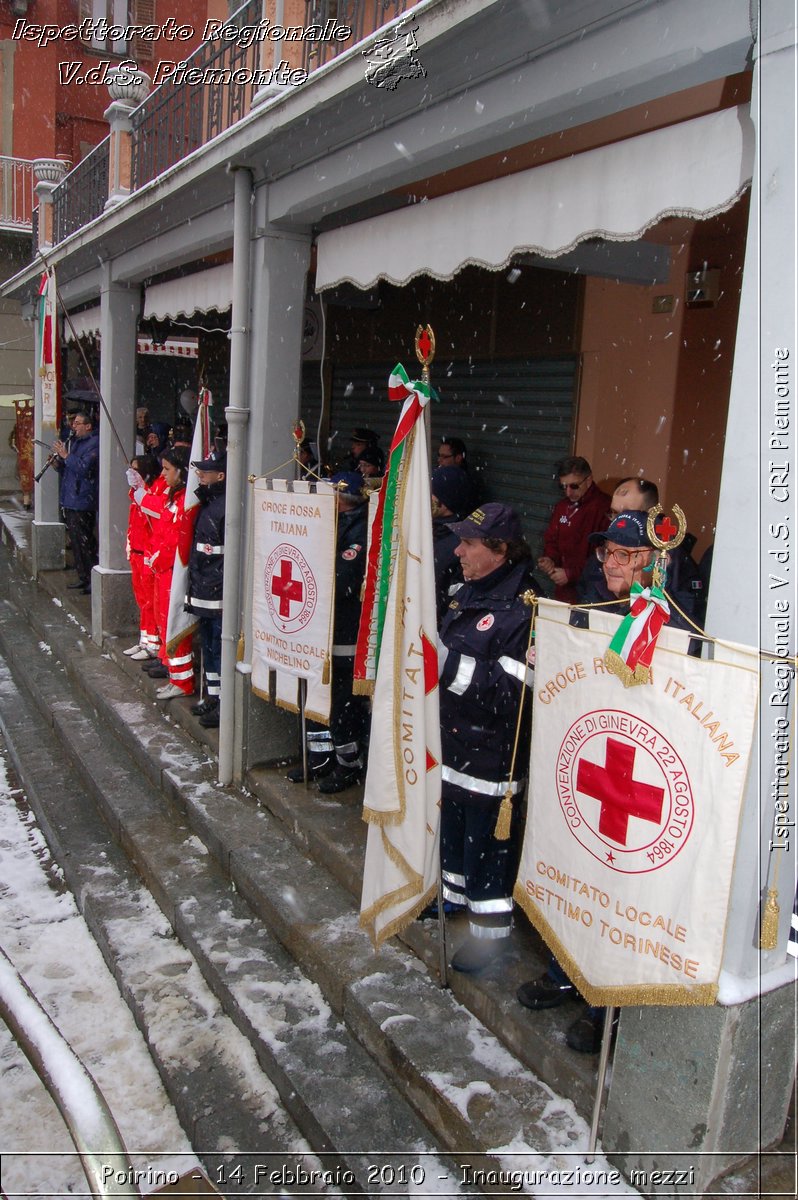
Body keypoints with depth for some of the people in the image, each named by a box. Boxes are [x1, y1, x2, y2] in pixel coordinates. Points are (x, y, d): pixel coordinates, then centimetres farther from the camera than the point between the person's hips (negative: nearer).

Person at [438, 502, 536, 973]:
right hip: (453, 740, 9)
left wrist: (449, 661, -31)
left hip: (492, 753, -9)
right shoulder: (469, 593, 7)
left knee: (488, 840, 5)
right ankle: (450, 895, 46)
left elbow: (509, 691, -28)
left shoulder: (522, 610, -22)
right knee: (451, 825, 25)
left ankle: (490, 929, 22)